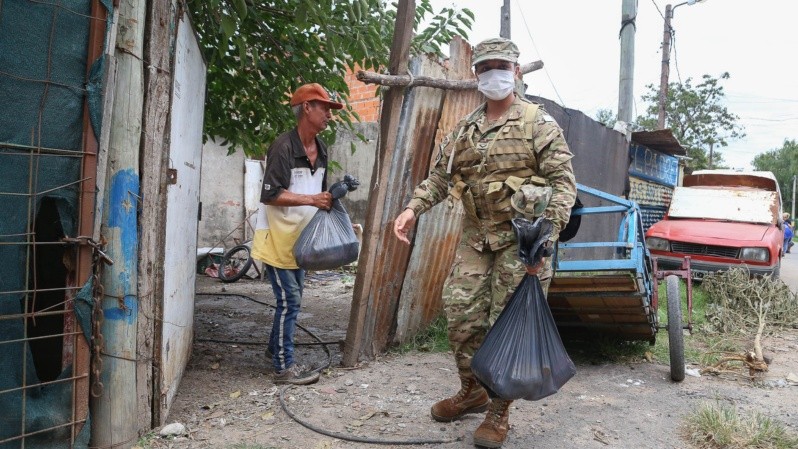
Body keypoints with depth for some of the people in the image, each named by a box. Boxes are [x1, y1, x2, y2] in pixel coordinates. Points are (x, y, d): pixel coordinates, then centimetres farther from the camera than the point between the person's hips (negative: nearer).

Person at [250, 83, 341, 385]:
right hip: (279, 239, -9)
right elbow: (270, 195, -25)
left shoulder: (320, 149, 8)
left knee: (292, 299, 18)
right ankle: (284, 367, 7)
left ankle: (276, 348, 36)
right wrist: (311, 199, -28)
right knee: (289, 301, -5)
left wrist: (329, 199, 0)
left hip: (300, 239, 9)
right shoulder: (284, 147, -19)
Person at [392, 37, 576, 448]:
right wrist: (413, 208, -2)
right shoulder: (464, 129, 13)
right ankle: (472, 391, 27)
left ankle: (498, 412, 15)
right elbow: (439, 175, 15)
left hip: (520, 239, -5)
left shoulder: (538, 123, -3)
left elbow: (563, 181, -8)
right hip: (475, 236, 5)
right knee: (460, 314, 4)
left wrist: (547, 233, -20)